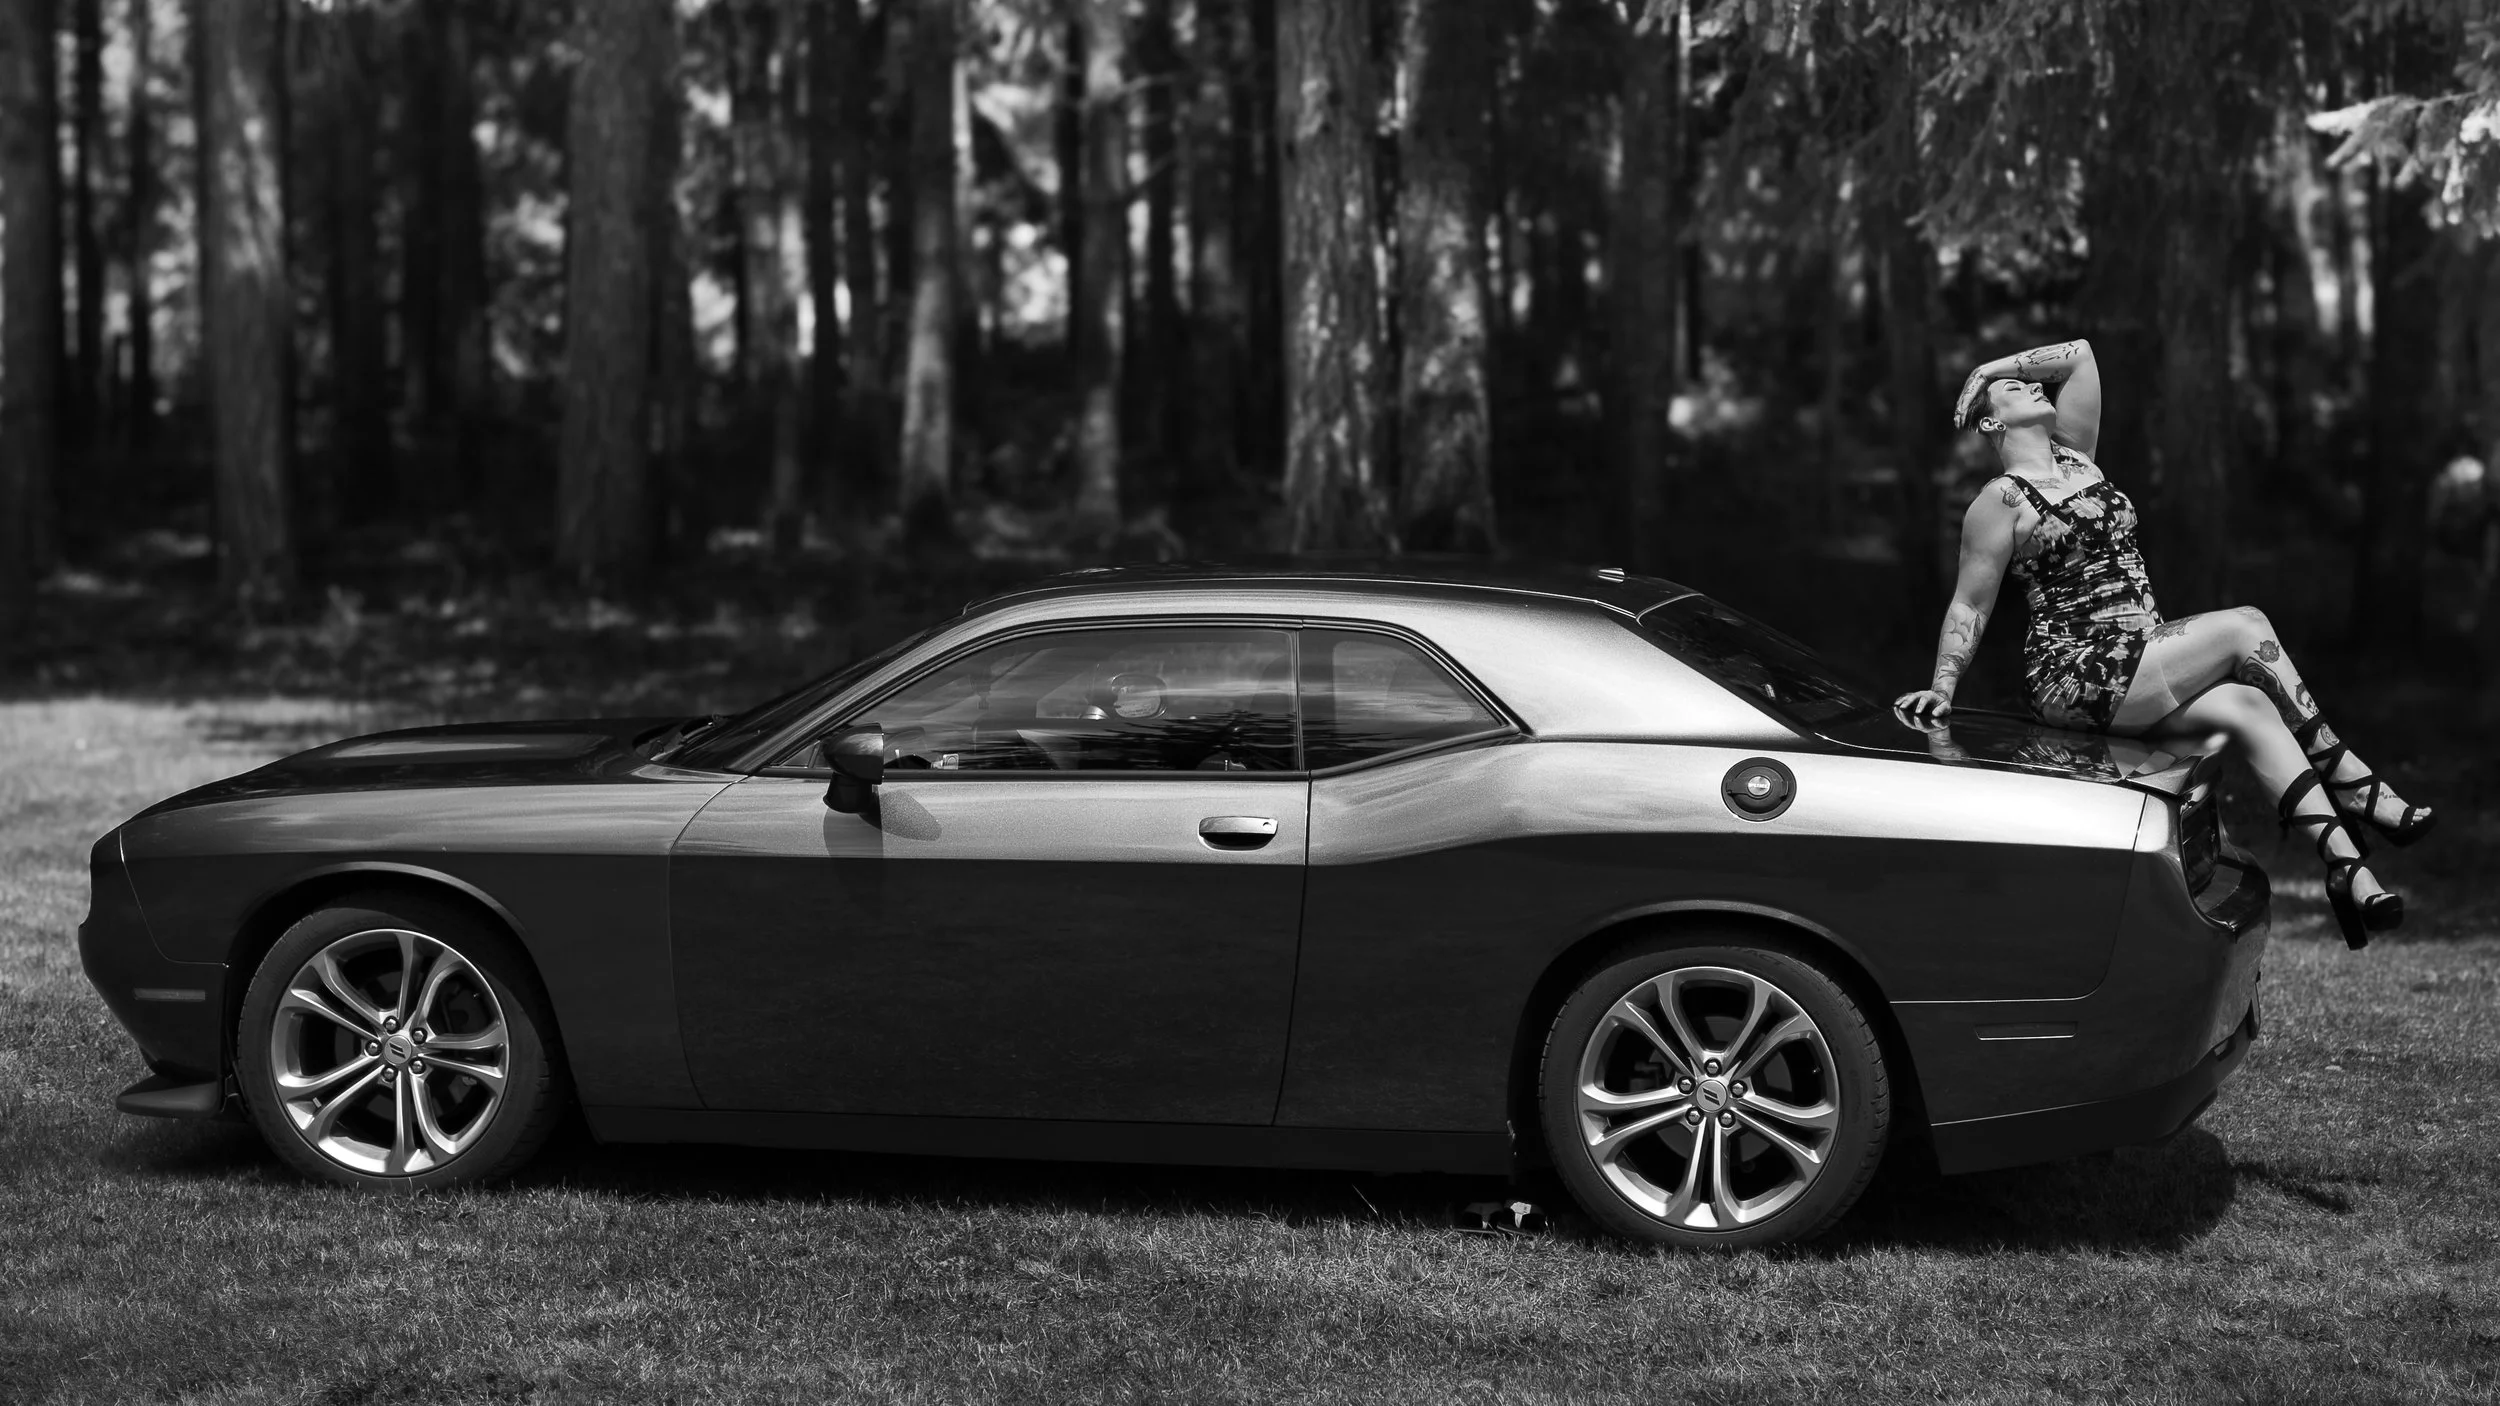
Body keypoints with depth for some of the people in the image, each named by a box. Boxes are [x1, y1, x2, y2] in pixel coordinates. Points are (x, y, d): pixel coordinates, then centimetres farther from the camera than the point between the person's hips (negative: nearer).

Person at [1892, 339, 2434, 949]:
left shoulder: (2075, 455, 17)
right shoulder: (2000, 500, -3)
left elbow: (2080, 354, 16)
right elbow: (1969, 607, -3)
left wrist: (1992, 366, 15)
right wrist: (1941, 688, -11)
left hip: (2140, 661, 8)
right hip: (2076, 676, -8)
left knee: (2247, 707, -18)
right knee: (2246, 627, -20)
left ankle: (2345, 865, -24)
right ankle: (2355, 790, -17)